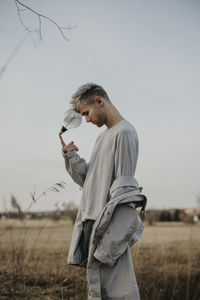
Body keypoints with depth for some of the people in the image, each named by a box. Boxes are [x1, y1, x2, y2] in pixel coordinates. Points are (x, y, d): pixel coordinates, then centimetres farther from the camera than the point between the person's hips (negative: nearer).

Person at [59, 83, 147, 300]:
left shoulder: (124, 132, -10)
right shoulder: (103, 136, 20)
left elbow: (124, 187, -15)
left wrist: (108, 229, -19)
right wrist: (71, 157, 2)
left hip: (110, 222, -9)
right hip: (93, 219, 9)